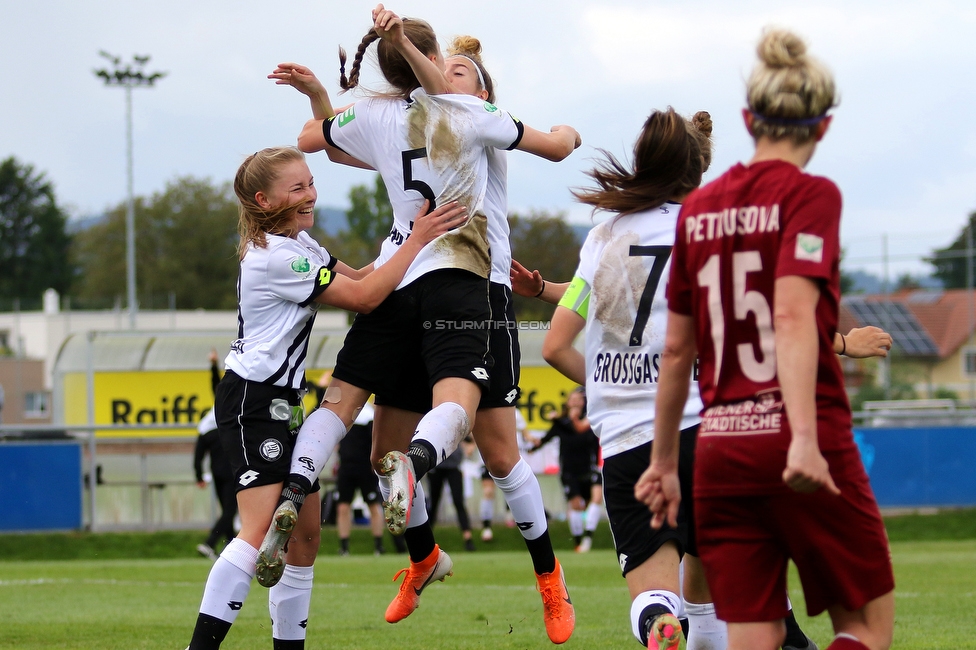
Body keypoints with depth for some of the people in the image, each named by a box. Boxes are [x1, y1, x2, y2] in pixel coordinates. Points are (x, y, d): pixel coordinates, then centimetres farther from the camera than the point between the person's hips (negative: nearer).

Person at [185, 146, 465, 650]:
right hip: (251, 403, -11)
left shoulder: (297, 243, 13)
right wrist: (417, 240, -13)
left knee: (305, 533, 9)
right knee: (262, 531, -22)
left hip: (280, 403, 11)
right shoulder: (275, 258, -19)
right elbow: (364, 297, -17)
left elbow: (359, 279, 18)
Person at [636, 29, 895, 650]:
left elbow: (676, 350, 15)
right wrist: (804, 436, -27)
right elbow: (794, 315, -18)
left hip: (720, 453, 5)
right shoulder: (811, 195, -4)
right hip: (803, 454, -5)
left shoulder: (699, 209, 11)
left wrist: (664, 462, 23)